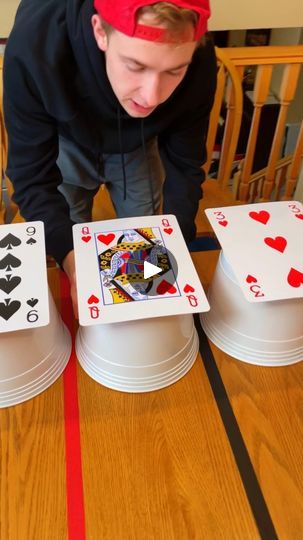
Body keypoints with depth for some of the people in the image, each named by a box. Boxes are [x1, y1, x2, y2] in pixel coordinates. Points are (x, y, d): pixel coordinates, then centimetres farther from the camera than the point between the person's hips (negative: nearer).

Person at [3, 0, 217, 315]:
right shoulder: (34, 44, -40)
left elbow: (184, 166, -19)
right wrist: (69, 256, -47)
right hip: (67, 141, -1)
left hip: (137, 144, 2)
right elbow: (33, 177, -32)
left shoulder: (199, 63, -33)